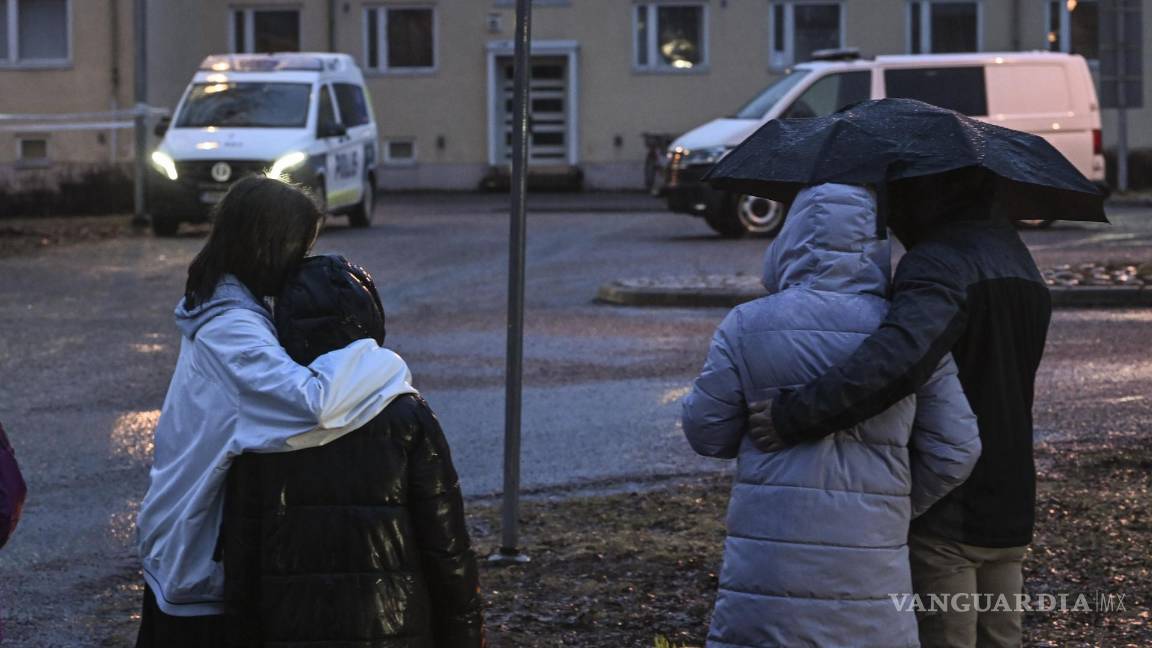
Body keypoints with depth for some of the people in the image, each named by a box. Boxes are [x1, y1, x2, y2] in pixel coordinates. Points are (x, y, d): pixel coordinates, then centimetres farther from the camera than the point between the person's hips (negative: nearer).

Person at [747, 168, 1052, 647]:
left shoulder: (939, 262, -18)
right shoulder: (1018, 259, 14)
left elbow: (898, 359, -37)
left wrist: (795, 415, -35)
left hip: (942, 517, -9)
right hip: (1008, 510, 9)